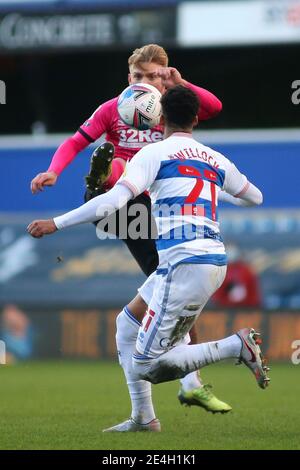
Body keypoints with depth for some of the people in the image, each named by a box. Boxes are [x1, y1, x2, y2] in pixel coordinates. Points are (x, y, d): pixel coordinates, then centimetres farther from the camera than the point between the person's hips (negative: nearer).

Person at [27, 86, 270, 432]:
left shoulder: (155, 153, -1)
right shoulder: (216, 160, 16)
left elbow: (113, 200, -13)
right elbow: (255, 197, 32)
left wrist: (55, 224, -9)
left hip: (183, 264, -8)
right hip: (214, 260, 8)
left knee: (146, 366, -7)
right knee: (127, 325, 22)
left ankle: (236, 346, -16)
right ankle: (143, 418, 20)